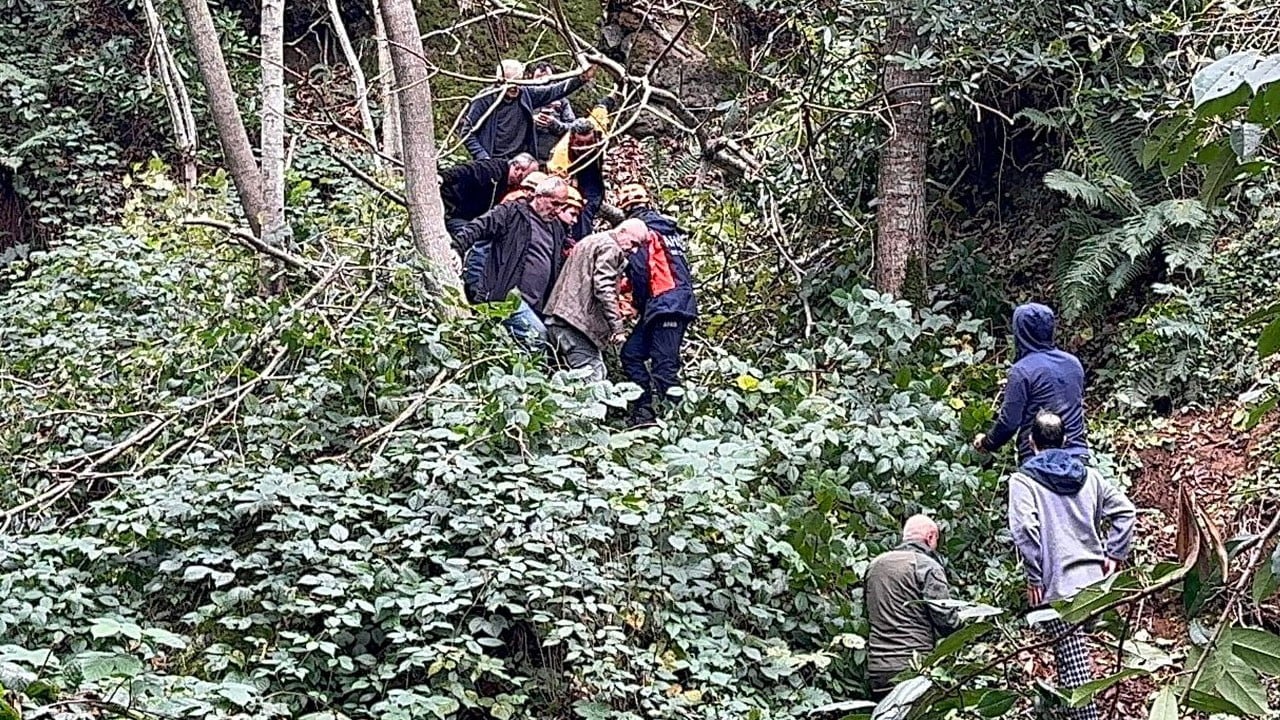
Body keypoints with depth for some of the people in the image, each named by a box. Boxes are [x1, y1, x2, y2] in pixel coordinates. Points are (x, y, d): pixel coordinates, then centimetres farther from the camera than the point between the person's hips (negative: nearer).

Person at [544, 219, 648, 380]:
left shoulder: (589, 241, 25)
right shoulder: (610, 248, -7)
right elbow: (604, 288, -18)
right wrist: (617, 327, -19)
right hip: (578, 319, -10)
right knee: (593, 376, -15)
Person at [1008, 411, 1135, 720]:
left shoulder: (1023, 479, -5)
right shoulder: (1087, 475, 11)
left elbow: (1024, 530, -17)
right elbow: (1124, 509, 6)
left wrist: (1034, 578, -10)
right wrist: (1113, 555, 8)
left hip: (1058, 588, -6)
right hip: (1094, 579, 6)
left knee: (1073, 664, -6)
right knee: (1075, 656, 21)